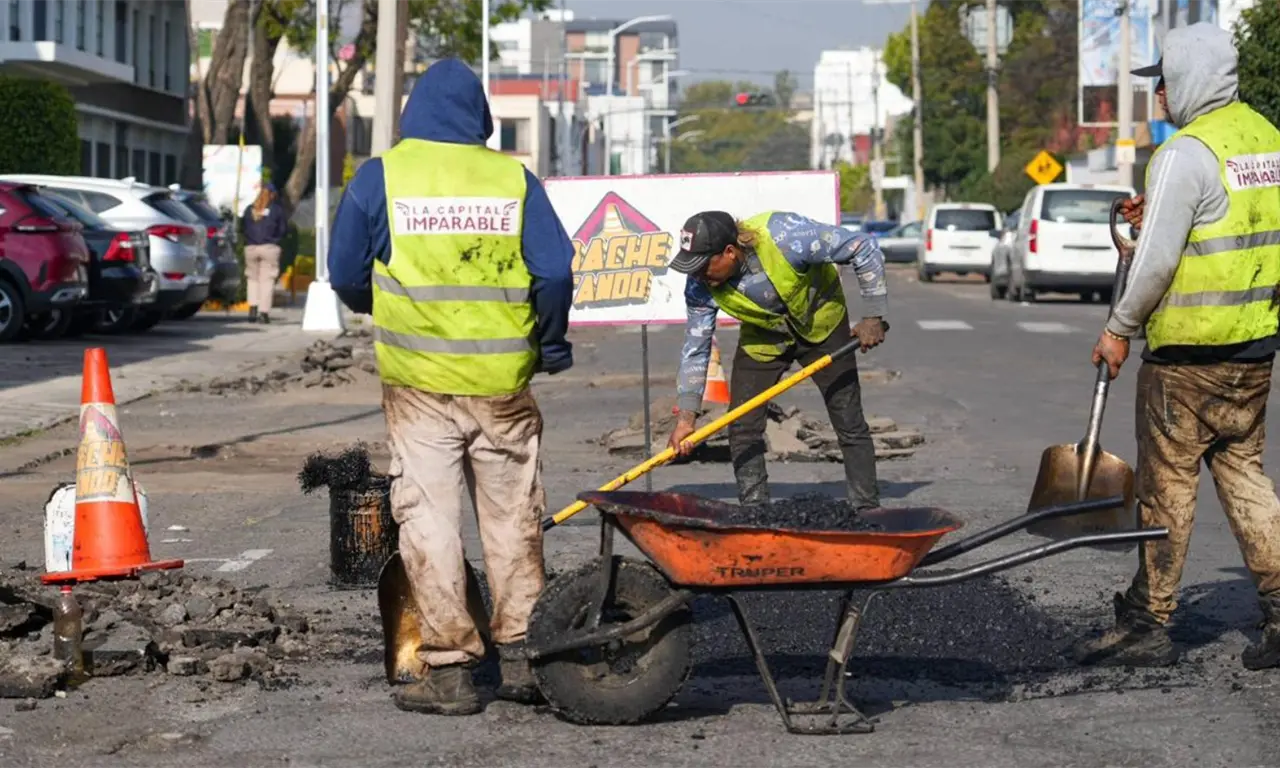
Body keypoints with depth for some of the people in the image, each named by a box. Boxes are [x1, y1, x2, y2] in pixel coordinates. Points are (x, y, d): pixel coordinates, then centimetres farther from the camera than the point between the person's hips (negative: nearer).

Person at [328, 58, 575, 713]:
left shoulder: (380, 177, -1)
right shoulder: (514, 179, 1)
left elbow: (346, 276, 3)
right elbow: (556, 272, -3)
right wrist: (550, 345, 15)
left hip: (418, 380, -1)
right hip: (503, 381, 1)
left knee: (429, 517, 4)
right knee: (512, 515, 13)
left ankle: (449, 668, 3)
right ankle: (520, 655, 16)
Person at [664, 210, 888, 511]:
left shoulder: (786, 236, -38)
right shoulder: (701, 286, -26)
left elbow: (865, 249, -29)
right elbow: (695, 350, -15)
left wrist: (873, 317, -26)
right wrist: (686, 416, -22)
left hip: (821, 325, -3)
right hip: (762, 336, 3)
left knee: (850, 425, -4)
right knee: (742, 428, -5)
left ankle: (867, 511, 7)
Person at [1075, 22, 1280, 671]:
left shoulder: (1186, 154, -17)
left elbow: (1157, 258, -18)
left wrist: (1119, 329, -6)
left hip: (1188, 352, -8)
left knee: (1167, 484, 1)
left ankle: (1146, 624, 9)